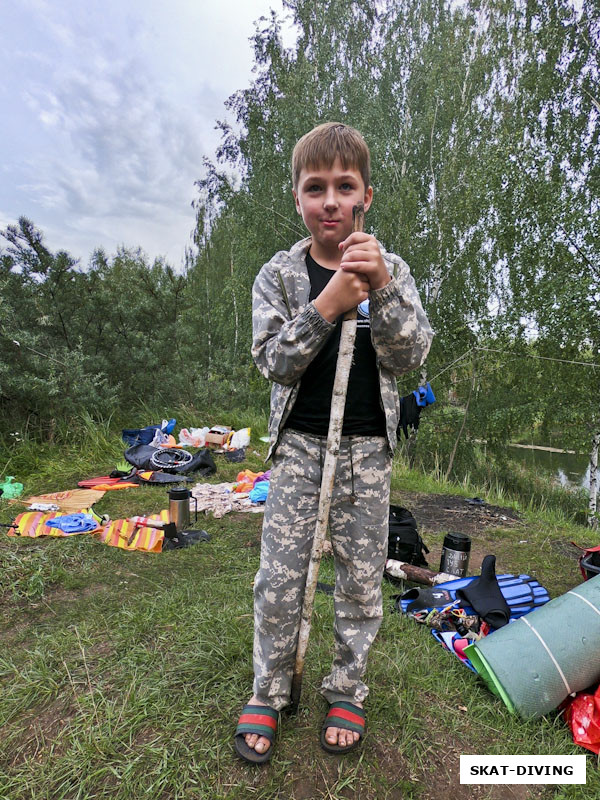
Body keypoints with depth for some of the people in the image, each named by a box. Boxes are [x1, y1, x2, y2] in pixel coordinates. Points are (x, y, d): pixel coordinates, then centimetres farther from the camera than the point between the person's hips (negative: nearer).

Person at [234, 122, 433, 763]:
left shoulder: (391, 270, 2)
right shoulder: (278, 274, -1)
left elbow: (413, 357, -6)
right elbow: (274, 363, -9)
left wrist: (383, 288, -20)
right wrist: (327, 305, -21)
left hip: (367, 446, 2)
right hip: (298, 443, -1)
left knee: (361, 579, 12)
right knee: (278, 578, 5)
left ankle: (347, 692, 36)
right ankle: (268, 693, 31)